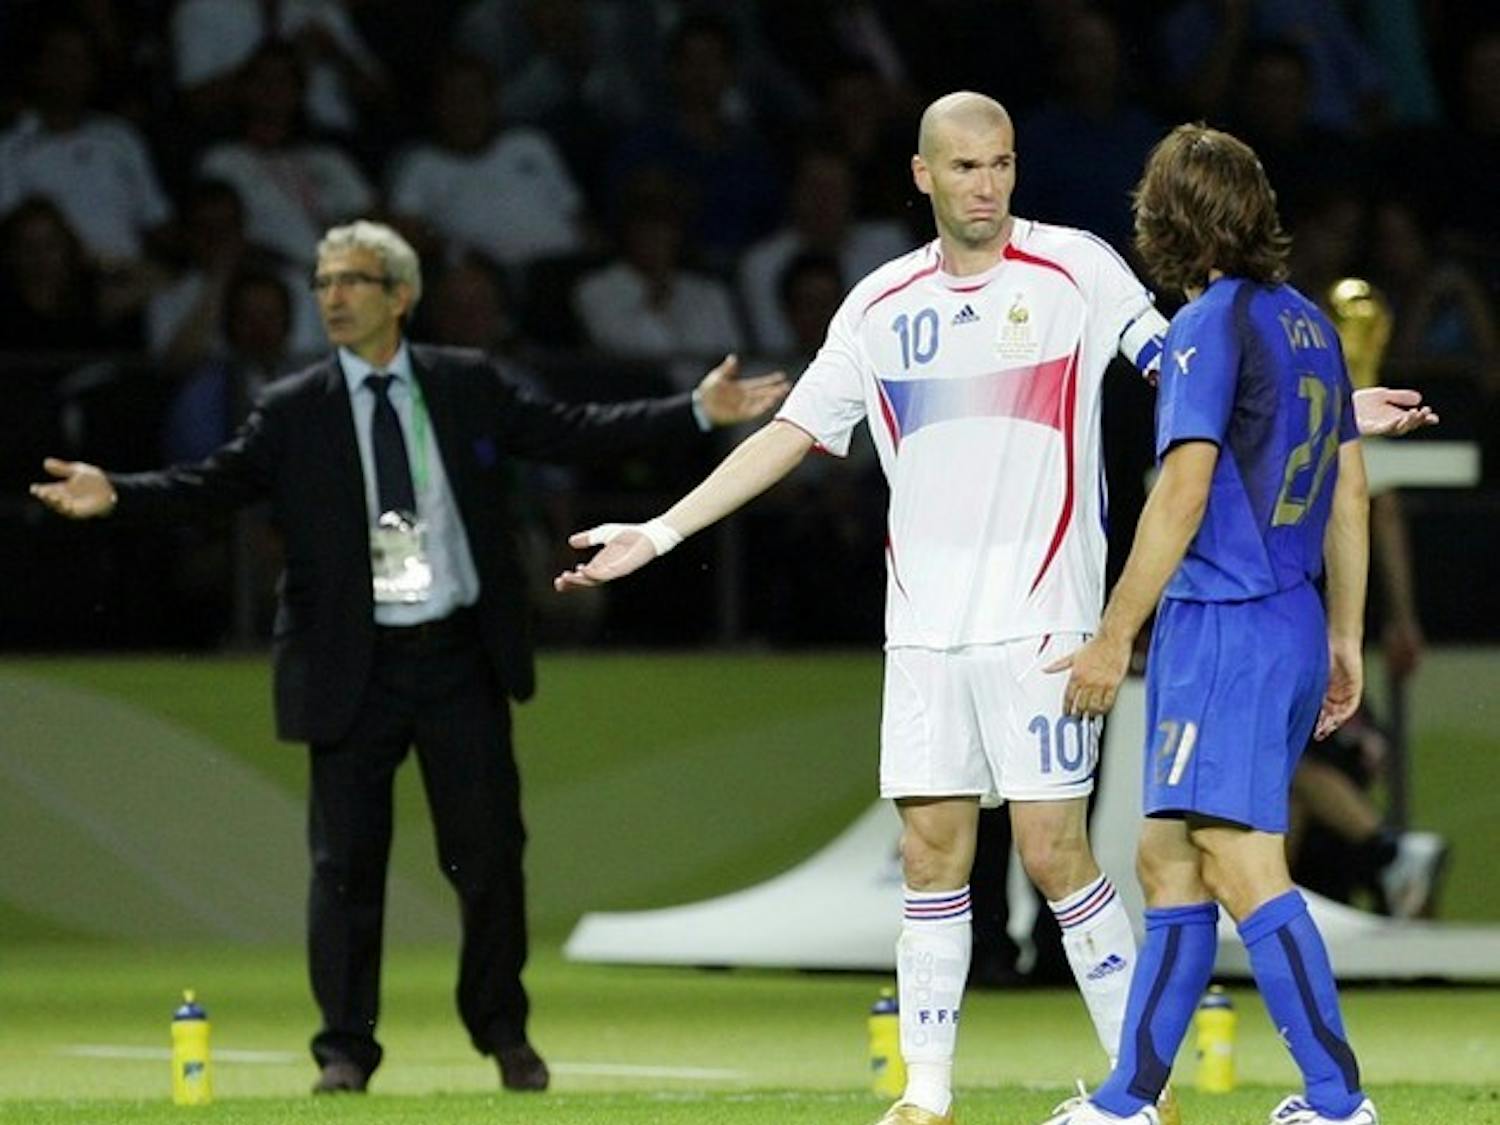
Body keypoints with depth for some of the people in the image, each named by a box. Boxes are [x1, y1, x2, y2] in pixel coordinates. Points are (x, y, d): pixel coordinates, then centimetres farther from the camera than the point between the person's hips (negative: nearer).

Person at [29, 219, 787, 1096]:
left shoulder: (470, 388, 5)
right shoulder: (295, 413, 1)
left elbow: (573, 433, 6)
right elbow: (213, 484, -7)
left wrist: (699, 414, -1)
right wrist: (117, 495, -23)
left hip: (461, 661, 1)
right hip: (354, 666, -1)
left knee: (490, 852, 5)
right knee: (346, 861, 0)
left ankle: (504, 1031, 23)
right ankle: (346, 1048, 9)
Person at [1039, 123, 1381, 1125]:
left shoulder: (1212, 326, -11)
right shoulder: (1308, 322, 14)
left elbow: (1183, 495, -17)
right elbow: (1351, 488, 17)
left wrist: (1114, 639, -14)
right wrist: (1345, 638, 23)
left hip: (1225, 627, -9)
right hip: (1292, 624, 9)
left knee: (1243, 869, -11)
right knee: (1168, 863, 13)